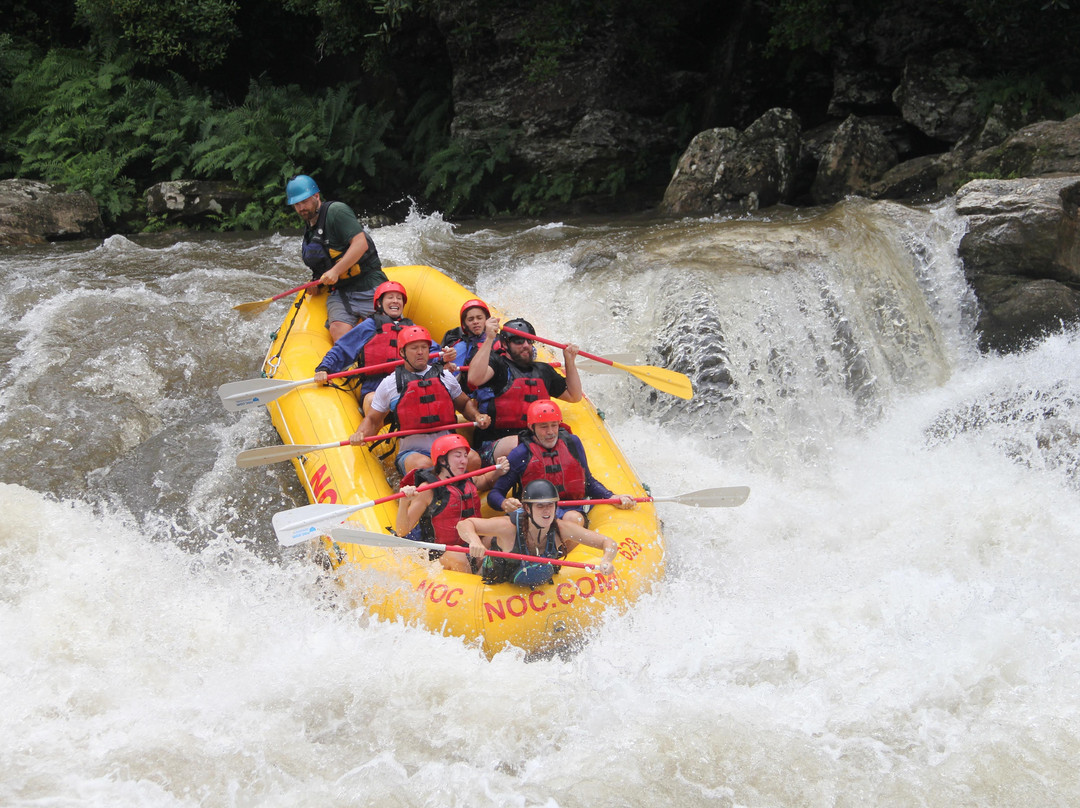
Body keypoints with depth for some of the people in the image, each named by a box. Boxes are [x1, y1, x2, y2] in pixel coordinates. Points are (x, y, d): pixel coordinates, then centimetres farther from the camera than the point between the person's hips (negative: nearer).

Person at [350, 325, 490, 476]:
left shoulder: (445, 376, 16)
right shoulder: (389, 384, 8)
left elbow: (465, 404, 29)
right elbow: (372, 420, 14)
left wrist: (477, 416, 8)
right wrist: (360, 434, -7)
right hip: (412, 451, -3)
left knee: (473, 459, -28)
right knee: (423, 465, -38)